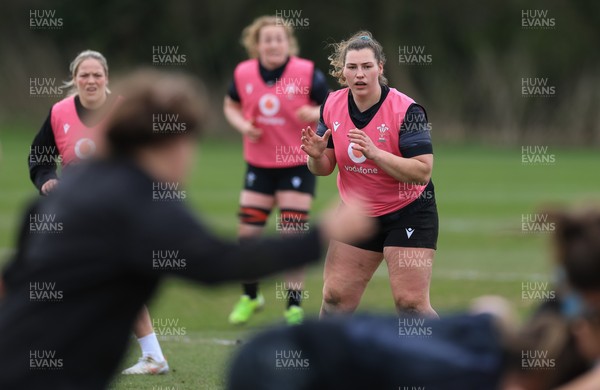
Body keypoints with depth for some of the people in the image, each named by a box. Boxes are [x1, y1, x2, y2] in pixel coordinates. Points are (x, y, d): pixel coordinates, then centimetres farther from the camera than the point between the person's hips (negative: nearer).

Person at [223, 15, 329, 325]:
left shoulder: (307, 73, -12)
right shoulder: (243, 73, -4)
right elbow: (231, 105, 13)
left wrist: (315, 114, -27)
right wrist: (242, 125, -8)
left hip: (298, 163, -3)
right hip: (258, 164, 3)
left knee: (292, 235, -6)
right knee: (247, 232, 2)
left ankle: (294, 306, 6)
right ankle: (249, 297, 25)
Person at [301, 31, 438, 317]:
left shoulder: (405, 110, -19)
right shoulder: (332, 106, -4)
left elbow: (422, 172, -25)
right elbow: (324, 168, 4)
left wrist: (375, 153, -35)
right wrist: (316, 155, -19)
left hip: (408, 213, -5)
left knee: (411, 303, -12)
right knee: (335, 298, 6)